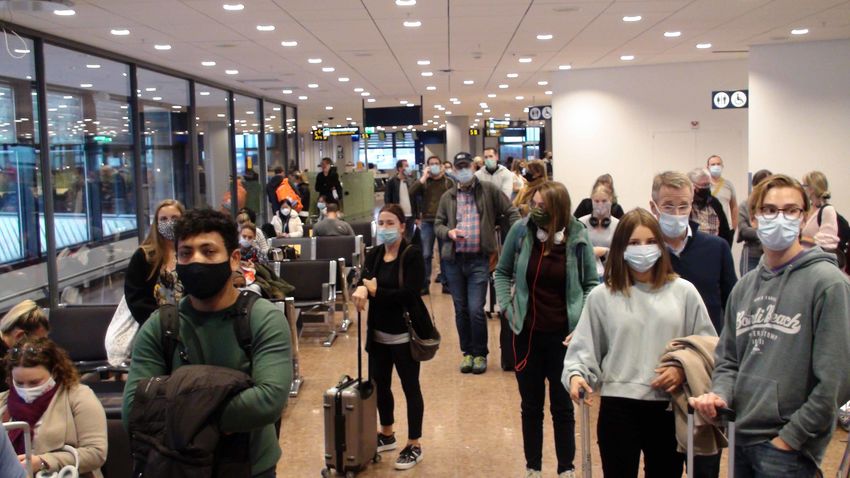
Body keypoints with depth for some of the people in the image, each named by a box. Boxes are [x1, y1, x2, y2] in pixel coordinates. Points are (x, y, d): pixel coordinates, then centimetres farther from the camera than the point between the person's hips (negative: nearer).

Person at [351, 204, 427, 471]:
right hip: (378, 333, 6)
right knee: (379, 385, 17)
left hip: (404, 334, -6)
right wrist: (361, 289, -29)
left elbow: (410, 294, -22)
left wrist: (375, 292, -16)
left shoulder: (412, 255, -12)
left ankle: (414, 445, 17)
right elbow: (364, 282, -6)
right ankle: (386, 435, 37)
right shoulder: (374, 255, 7)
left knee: (410, 388, 5)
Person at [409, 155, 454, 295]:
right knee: (426, 255, 0)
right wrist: (424, 177, -9)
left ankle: (446, 282, 16)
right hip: (427, 222, 0)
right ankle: (424, 284, 7)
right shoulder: (423, 182, 8)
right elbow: (411, 193, -9)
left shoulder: (448, 182, 6)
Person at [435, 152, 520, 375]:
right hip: (453, 260, 3)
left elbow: (511, 211, 4)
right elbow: (438, 224, 13)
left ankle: (480, 354, 11)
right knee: (461, 310, 10)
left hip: (479, 260, -3)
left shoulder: (488, 190, 2)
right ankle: (467, 352, 24)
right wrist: (449, 232, -8)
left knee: (476, 310, -8)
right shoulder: (447, 197, 9)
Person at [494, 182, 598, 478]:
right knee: (531, 406, 14)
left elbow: (590, 284, 1)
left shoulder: (577, 237, -9)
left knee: (562, 407, 11)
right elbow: (502, 272, 8)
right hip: (527, 333, 1)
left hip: (563, 336, -1)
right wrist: (506, 306, -3)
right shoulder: (521, 230, -7)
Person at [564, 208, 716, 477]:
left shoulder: (683, 292, 3)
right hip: (618, 407, -1)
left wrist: (685, 370, -10)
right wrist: (576, 374, -17)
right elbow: (583, 347, 1)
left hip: (669, 407, 1)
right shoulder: (601, 296, 1)